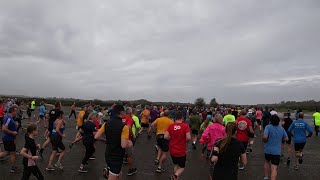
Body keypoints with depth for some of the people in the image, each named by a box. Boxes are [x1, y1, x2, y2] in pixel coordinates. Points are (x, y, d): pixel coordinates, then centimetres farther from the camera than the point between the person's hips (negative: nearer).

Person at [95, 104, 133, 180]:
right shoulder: (123, 126, -21)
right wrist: (129, 144, -4)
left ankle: (108, 171, 8)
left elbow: (96, 137, -3)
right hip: (117, 157, -7)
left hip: (108, 155, 7)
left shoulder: (106, 123, -3)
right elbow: (123, 145, -25)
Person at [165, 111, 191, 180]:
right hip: (182, 151, -4)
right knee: (181, 167, 14)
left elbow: (166, 137, -9)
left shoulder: (170, 126, -6)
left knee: (176, 165, 27)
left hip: (172, 150, 4)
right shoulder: (185, 126, -15)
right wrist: (184, 140, 0)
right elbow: (188, 138, -22)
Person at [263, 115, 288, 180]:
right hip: (277, 151, 1)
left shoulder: (268, 127, -14)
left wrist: (264, 140, -7)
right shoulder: (281, 128, 1)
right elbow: (286, 138, 9)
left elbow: (265, 137, -27)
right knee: (274, 169, -1)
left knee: (266, 162, 26)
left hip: (268, 150, -1)